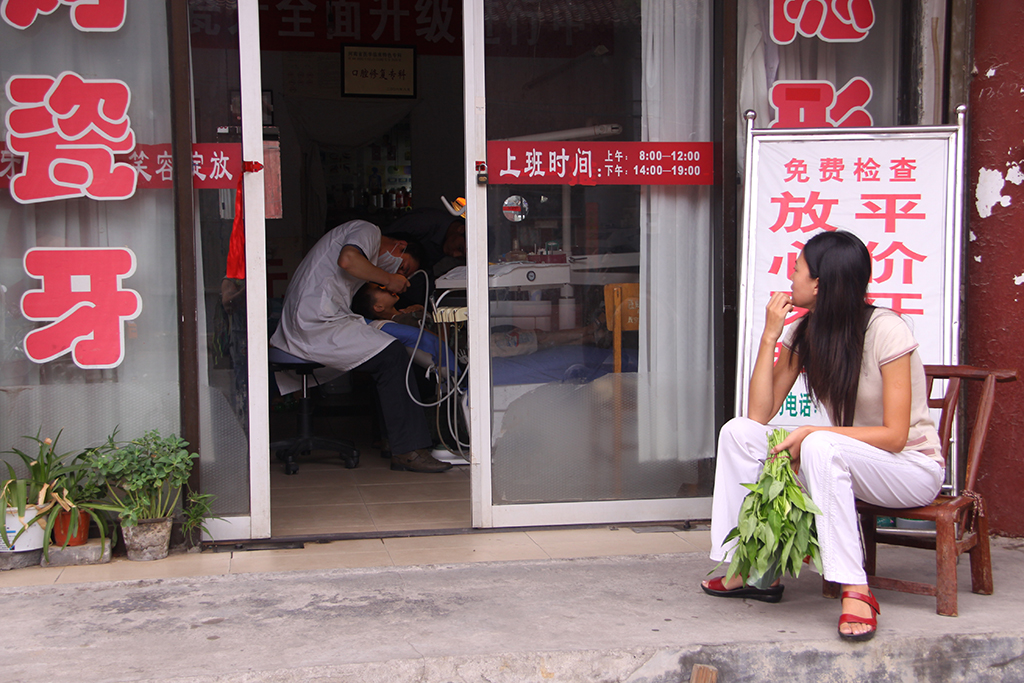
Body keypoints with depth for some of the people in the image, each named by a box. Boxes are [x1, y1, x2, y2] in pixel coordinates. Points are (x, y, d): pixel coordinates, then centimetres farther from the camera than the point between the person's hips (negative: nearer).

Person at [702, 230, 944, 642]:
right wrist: (770, 335, -13)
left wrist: (812, 434, -29)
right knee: (738, 432, -13)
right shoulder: (803, 335, 1)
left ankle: (856, 591, -34)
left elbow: (894, 435, -21)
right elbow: (760, 415, -8)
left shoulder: (885, 330, -18)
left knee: (821, 446, -37)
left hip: (913, 466, -6)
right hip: (842, 461, 6)